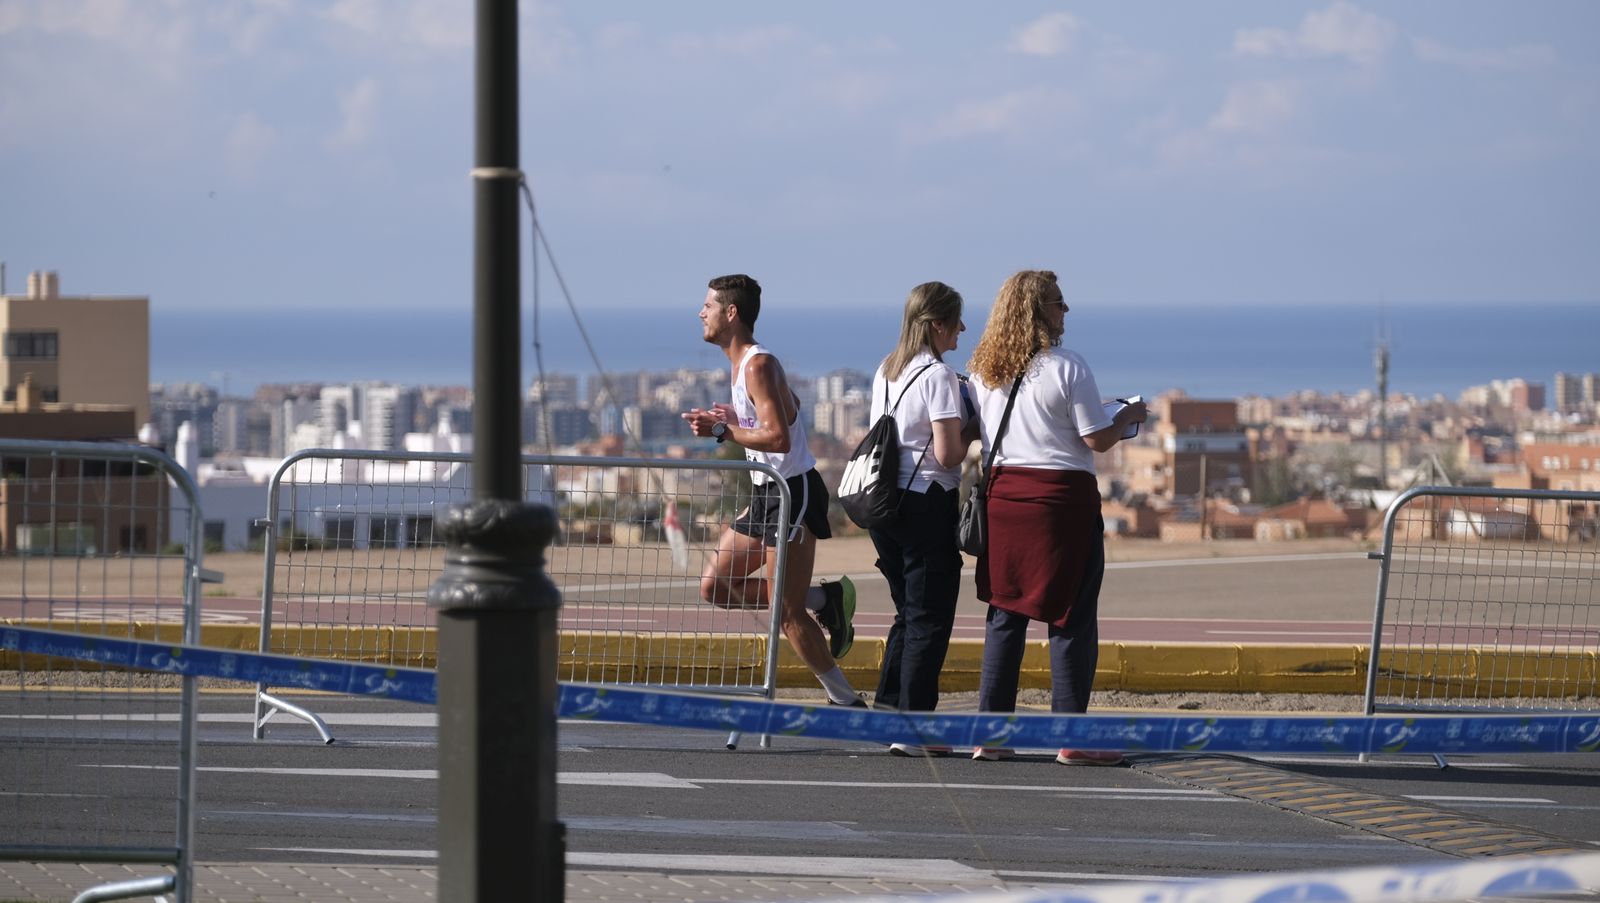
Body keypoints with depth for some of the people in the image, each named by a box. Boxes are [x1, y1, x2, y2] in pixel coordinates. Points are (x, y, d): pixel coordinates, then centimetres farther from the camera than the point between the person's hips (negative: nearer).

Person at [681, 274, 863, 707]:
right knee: (714, 586, 9)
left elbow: (779, 438, -28)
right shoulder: (744, 362, 12)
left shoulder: (758, 365, -18)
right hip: (766, 494, 10)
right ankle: (823, 600, 12)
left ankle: (846, 701, 0)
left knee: (788, 613, -8)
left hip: (793, 493, -10)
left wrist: (722, 431, -23)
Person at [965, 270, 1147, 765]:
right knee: (1071, 618, 0)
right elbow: (1098, 439, -10)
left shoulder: (984, 370, 7)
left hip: (1003, 492, 6)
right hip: (1062, 496, -6)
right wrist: (1129, 415, 9)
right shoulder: (1067, 367, -11)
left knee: (1004, 614, 11)